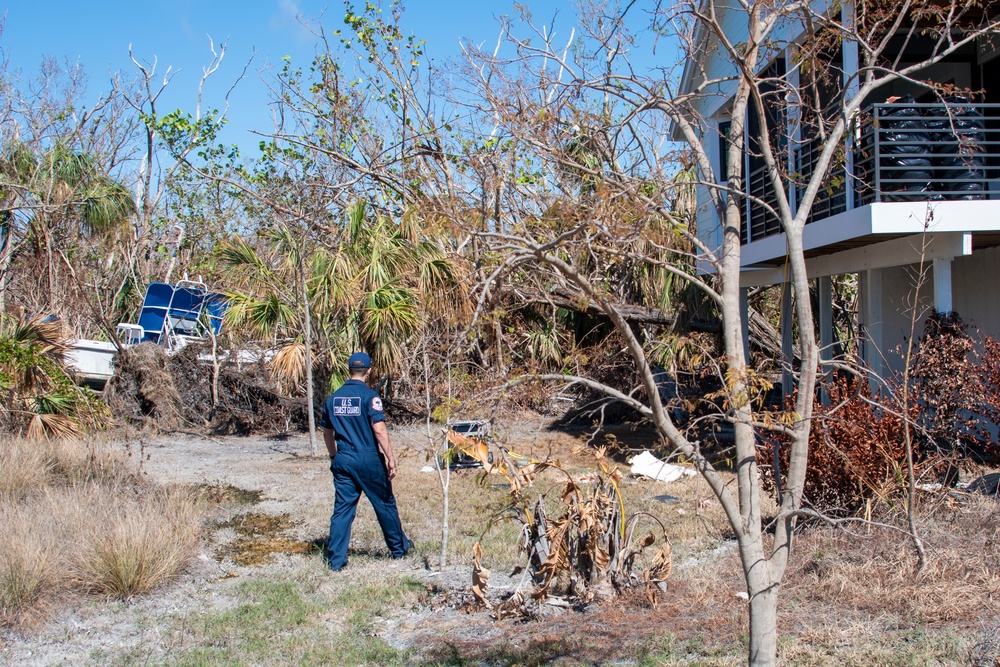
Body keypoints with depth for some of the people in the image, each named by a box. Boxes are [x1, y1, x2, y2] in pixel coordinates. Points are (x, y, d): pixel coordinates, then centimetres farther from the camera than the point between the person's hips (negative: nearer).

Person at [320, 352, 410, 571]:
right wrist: (390, 458, -14)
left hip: (343, 460, 4)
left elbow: (327, 432, 15)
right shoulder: (369, 396, -11)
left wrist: (334, 457, 28)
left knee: (342, 508, 6)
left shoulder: (333, 398, 6)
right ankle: (399, 548, 26)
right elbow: (379, 430, -18)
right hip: (368, 459, -4)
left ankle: (336, 559, 4)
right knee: (385, 504, 12)